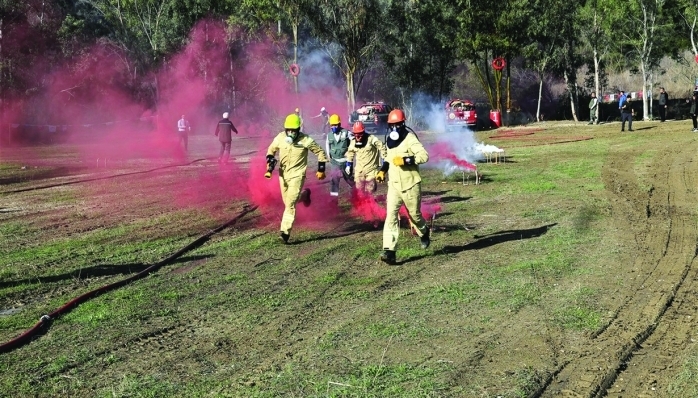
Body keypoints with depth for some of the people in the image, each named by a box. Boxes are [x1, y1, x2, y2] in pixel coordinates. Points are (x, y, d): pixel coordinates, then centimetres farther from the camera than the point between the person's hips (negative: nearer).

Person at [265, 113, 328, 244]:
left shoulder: (305, 140, -16)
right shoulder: (280, 138, -6)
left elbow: (320, 152, -3)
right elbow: (271, 150, 14)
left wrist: (321, 169, 0)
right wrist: (270, 165, 1)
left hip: (297, 175, -5)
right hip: (283, 174, 5)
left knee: (290, 204, -14)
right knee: (287, 202, 17)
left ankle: (285, 231, -10)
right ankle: (304, 194, 46)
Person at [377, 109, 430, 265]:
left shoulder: (409, 138, -12)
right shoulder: (389, 140, 11)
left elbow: (424, 155, -23)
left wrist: (405, 160, -32)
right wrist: (382, 170, 12)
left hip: (410, 185, -5)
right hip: (394, 185, 5)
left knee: (414, 215, 12)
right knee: (391, 216, -10)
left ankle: (424, 233, 46)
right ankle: (389, 251, -16)